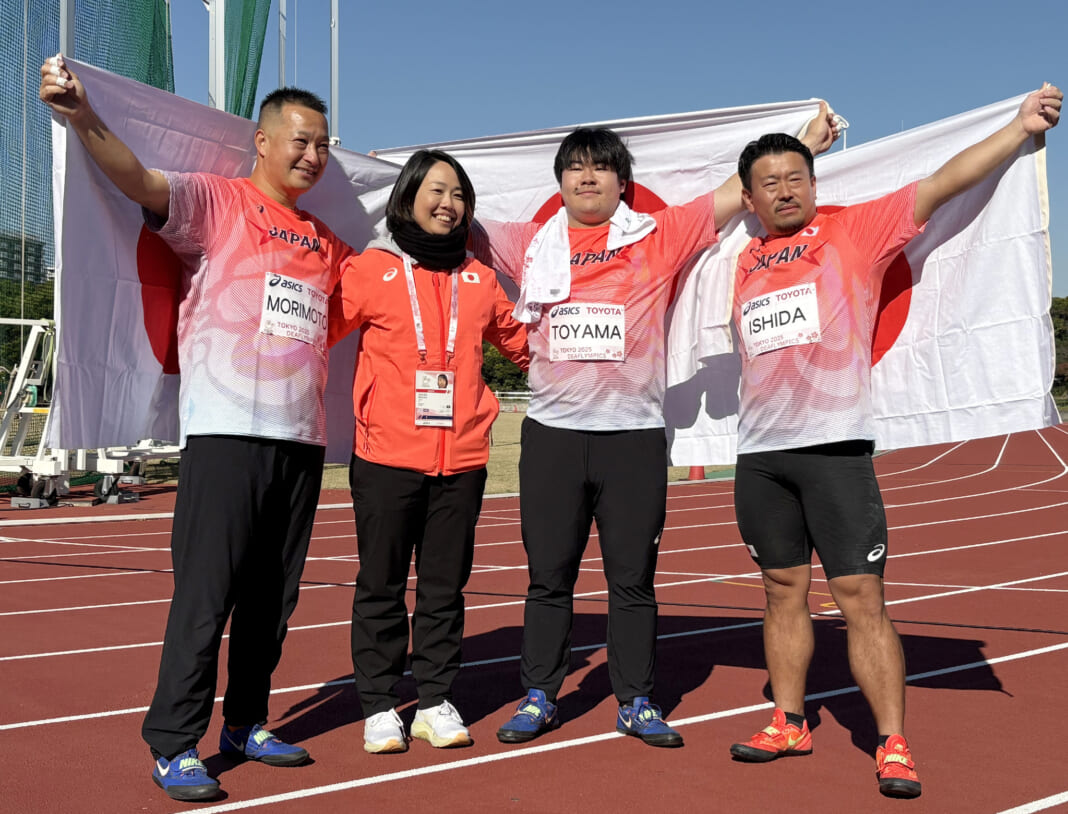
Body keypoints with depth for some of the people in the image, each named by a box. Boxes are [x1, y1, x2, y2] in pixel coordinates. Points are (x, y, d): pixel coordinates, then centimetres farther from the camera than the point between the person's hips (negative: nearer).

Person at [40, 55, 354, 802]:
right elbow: (140, 181, -17)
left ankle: (247, 724, 25)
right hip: (226, 431, -6)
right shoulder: (216, 202, 0)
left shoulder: (327, 242, 18)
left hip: (302, 438, 6)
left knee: (274, 596, 11)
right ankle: (174, 745, 3)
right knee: (206, 593, -6)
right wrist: (84, 118, -33)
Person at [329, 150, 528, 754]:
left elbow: (521, 342, 22)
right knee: (382, 586, 6)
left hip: (462, 460, 3)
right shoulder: (373, 269, 0)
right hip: (386, 459, -3)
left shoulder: (479, 279, 11)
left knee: (446, 586, 10)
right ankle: (379, 706, 17)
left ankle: (437, 701, 21)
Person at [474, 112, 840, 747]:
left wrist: (805, 145, 5)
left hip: (634, 436, -1)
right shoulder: (530, 244, 8)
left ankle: (637, 703, 18)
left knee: (633, 578, 6)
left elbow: (738, 193, 6)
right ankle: (539, 698, 21)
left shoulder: (660, 237, 5)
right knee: (548, 576, 8)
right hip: (552, 432, 1)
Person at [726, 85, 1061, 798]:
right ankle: (789, 723, 23)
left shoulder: (856, 230, 3)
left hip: (836, 446, -4)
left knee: (861, 597, -5)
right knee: (783, 592, 12)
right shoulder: (746, 263, 15)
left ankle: (894, 745, 2)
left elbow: (942, 185, -3)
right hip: (760, 453, 5)